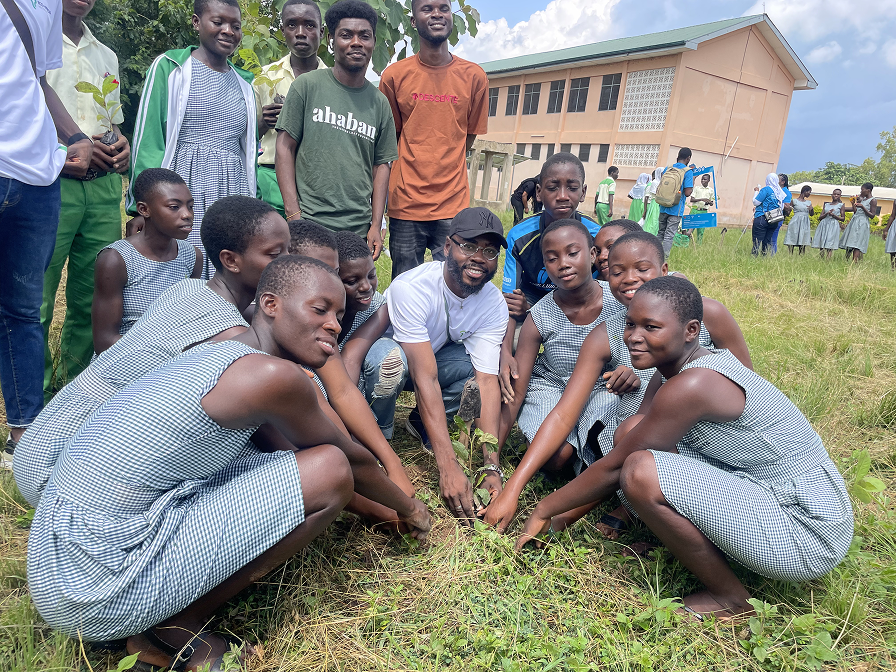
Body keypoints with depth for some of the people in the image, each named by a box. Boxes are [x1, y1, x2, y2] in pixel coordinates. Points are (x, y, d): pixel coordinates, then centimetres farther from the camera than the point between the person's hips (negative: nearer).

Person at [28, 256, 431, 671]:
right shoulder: (273, 376, -18)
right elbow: (349, 458, -2)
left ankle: (170, 625, 10)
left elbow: (283, 455, 21)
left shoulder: (220, 357, 10)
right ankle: (178, 629, -1)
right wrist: (407, 507, 19)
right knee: (330, 470, -13)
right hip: (95, 590, -9)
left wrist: (381, 508, 29)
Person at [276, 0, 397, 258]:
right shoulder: (307, 86, 2)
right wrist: (294, 215, -7)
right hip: (309, 222, -2)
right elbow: (285, 147, 1)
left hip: (359, 228, 3)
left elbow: (381, 165, 11)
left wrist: (376, 225, 4)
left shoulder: (380, 103, 11)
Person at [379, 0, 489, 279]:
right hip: (406, 204, 0)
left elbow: (469, 137, 13)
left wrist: (442, 165, 6)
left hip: (454, 205, 1)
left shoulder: (474, 76, 6)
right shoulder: (394, 75, 4)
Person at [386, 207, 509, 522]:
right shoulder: (411, 289, -34)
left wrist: (492, 467, -34)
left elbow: (487, 380, -25)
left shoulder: (494, 304, -18)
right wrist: (448, 466, -41)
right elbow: (426, 379, -38)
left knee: (475, 366, -27)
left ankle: (422, 425, 0)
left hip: (433, 356, 4)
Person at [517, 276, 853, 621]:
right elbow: (625, 438, 7)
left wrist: (545, 510, -5)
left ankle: (730, 598, -3)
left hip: (808, 536, -8)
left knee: (642, 471, -25)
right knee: (634, 435, -1)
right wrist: (563, 513, 6)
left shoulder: (692, 385, -26)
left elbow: (614, 467, -18)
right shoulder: (677, 369, 2)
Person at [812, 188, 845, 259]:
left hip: (833, 225, -4)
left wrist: (833, 215, -10)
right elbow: (820, 218, 10)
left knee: (829, 246, -13)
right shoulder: (826, 205, 16)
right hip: (824, 224, 4)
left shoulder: (841, 205, 8)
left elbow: (843, 219, 6)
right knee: (821, 245, -3)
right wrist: (827, 213, -9)